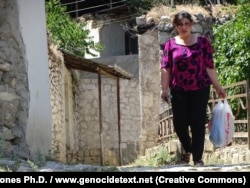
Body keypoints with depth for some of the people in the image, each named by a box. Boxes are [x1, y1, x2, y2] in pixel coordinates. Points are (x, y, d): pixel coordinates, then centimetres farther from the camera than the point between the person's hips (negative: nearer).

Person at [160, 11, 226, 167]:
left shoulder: (202, 41, 2)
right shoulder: (170, 44, 4)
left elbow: (209, 67, 2)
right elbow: (166, 68, 2)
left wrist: (218, 87, -1)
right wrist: (164, 89, -6)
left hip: (200, 89, -1)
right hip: (178, 90, 1)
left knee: (198, 124, -3)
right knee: (179, 123, 2)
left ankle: (198, 158, 6)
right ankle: (187, 149, 30)